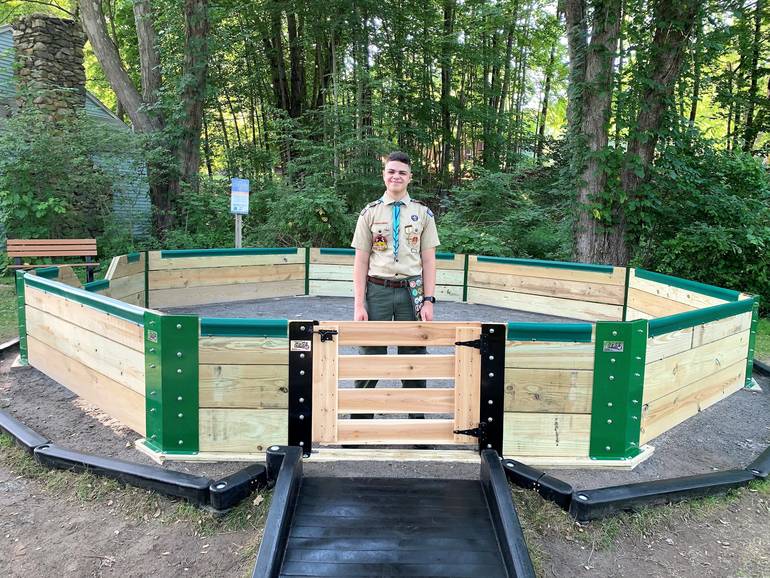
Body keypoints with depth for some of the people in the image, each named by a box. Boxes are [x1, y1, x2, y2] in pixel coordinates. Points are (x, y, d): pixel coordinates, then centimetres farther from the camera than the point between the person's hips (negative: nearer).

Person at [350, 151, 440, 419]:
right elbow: (361, 261, 2)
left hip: (411, 291, 1)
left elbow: (428, 261, 5)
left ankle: (417, 417, 22)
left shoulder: (423, 213, 7)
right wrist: (359, 304, -4)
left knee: (413, 355, 7)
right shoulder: (370, 213, 5)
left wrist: (429, 301, -3)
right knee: (371, 355, 5)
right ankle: (361, 416, 20)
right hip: (377, 290, 0)